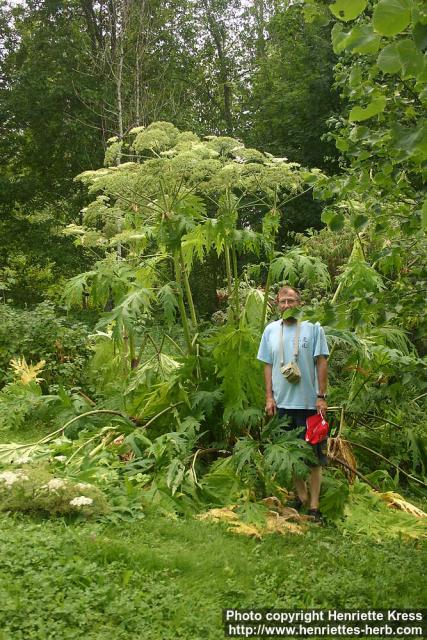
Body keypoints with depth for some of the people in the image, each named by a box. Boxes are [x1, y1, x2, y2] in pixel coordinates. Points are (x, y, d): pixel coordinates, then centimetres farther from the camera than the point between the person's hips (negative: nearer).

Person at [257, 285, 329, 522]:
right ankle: (301, 495, 32)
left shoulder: (313, 327, -4)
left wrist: (321, 396, -8)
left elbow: (321, 363, -4)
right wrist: (269, 397, 3)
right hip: (281, 402, 4)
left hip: (309, 402, -4)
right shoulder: (271, 330, 5)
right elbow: (268, 366, 9)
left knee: (313, 455, 2)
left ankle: (314, 505, 10)